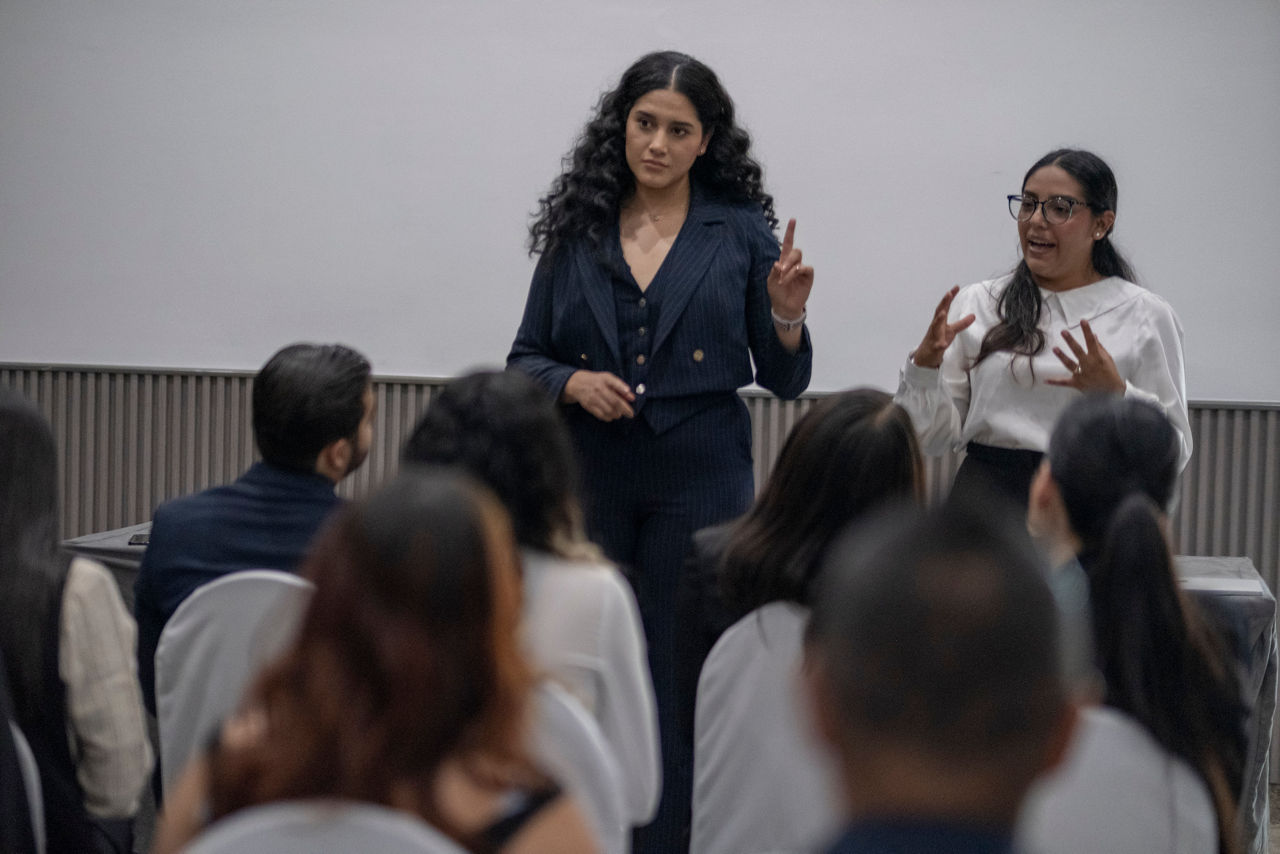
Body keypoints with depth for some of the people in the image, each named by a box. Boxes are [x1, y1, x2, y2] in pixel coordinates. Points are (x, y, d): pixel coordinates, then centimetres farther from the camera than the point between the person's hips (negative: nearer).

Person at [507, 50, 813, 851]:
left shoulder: (742, 231, 0)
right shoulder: (575, 229, 4)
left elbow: (784, 381, 2)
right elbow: (525, 359, 8)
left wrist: (787, 315, -17)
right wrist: (573, 382, -11)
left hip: (699, 482, -2)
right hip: (588, 477, 2)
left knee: (683, 673, 0)